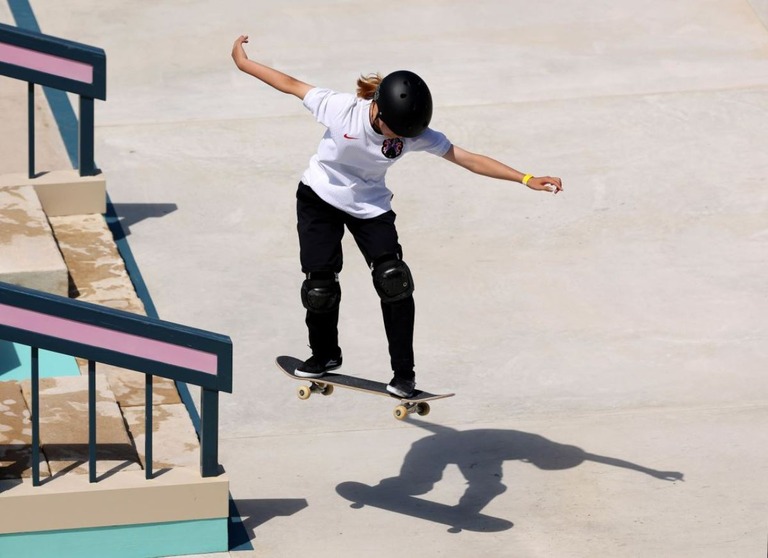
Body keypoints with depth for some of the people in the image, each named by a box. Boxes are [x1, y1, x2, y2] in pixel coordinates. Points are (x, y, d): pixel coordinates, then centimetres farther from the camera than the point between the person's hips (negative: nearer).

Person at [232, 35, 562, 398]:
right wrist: (244, 64, -6)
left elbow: (468, 159, -25)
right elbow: (293, 85, -15)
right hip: (320, 198, -1)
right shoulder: (341, 109, -29)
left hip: (370, 206, 1)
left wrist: (526, 179, -31)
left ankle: (403, 373, -8)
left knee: (393, 279, -17)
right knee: (319, 283, -3)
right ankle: (324, 355, 26)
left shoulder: (415, 134, -24)